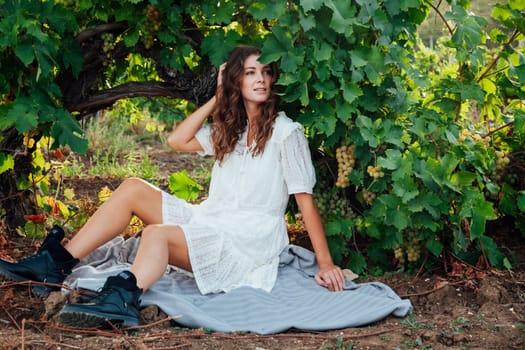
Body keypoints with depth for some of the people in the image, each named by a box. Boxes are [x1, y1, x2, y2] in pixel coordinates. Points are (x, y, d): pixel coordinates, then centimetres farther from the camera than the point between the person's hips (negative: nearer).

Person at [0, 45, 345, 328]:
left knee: (157, 234, -33)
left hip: (250, 241, -7)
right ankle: (55, 264, -9)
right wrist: (217, 98, 9)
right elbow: (178, 140, 10)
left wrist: (326, 262, -12)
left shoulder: (286, 131, -4)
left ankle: (123, 300, -60)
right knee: (133, 189, -4)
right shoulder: (230, 127, 17)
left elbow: (306, 199, -8)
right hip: (211, 220, 7)